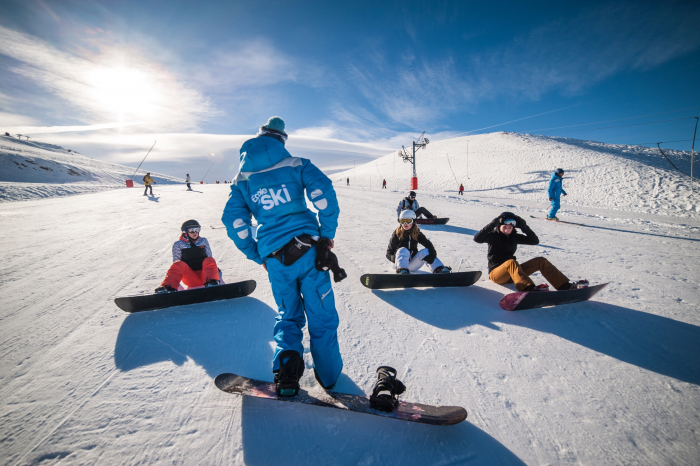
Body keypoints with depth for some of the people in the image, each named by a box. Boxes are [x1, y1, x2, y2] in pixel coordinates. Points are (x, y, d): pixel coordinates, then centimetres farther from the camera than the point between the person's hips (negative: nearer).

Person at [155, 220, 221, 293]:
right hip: (191, 280, -1)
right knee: (179, 264, -28)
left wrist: (217, 271, 8)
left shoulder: (203, 241, 14)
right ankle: (168, 288, -49)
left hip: (205, 276, 1)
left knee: (210, 260, -28)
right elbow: (176, 267, 8)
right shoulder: (178, 245, 8)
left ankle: (212, 283, -53)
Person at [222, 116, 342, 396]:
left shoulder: (242, 178, 12)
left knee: (288, 315, 22)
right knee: (321, 315, 11)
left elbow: (234, 221, 5)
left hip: (274, 258, 2)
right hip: (308, 249, -2)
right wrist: (327, 234, -2)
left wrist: (259, 257, 11)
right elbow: (323, 192, -9)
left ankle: (286, 359, -2)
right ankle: (328, 376, 24)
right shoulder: (296, 164, 6)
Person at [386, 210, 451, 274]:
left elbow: (428, 244, -11)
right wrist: (395, 258, -28)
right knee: (403, 250, -31)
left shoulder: (417, 234, 2)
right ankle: (403, 271, -55)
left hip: (412, 265, 3)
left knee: (425, 251, -20)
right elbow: (389, 253, -6)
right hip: (399, 264, -2)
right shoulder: (397, 234, -5)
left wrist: (432, 254, -32)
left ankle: (440, 269, -35)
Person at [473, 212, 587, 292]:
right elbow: (477, 238, -23)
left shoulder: (514, 237, 11)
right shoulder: (493, 236, -4)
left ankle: (565, 285, -14)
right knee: (511, 262, -39)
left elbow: (534, 241, 6)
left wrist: (524, 227, -6)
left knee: (540, 261, -7)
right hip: (496, 273, -6)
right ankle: (529, 288, -62)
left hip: (512, 272, 6)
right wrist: (493, 224, -27)